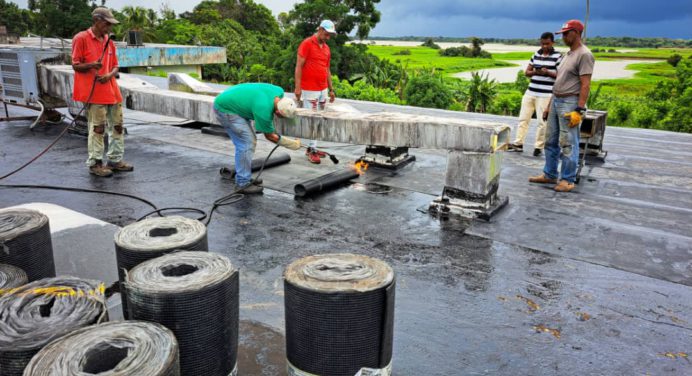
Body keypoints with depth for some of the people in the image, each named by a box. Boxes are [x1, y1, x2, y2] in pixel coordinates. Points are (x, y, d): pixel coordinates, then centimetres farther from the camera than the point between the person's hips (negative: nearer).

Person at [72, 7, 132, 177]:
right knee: (98, 128, -6)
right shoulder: (81, 39, -5)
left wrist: (109, 75, -6)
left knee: (118, 125, 9)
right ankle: (95, 163, 4)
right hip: (94, 93, -7)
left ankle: (115, 160, 21)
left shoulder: (109, 42, 15)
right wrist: (91, 65, -26)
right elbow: (75, 65, -6)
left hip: (112, 91, 7)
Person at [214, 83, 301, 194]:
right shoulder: (263, 111, -32)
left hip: (232, 101, 9)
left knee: (250, 141, 9)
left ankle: (245, 178, 18)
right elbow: (269, 136, -14)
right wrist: (293, 144, -6)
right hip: (224, 108, -9)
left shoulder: (279, 92, -13)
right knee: (246, 143, -13)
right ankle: (242, 184, -6)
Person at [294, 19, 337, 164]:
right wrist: (297, 87, -16)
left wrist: (331, 89, 17)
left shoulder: (326, 48, 15)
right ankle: (312, 149, 1)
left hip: (323, 90, 7)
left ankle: (312, 148, 14)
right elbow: (299, 66, -10)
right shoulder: (307, 44, -7)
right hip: (309, 90, -7)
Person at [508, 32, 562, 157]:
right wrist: (535, 72, -7)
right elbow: (527, 72, 14)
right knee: (523, 118, 5)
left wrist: (547, 72, -19)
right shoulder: (536, 54, 12)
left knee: (542, 122, -2)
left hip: (545, 95, -5)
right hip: (530, 92, 5)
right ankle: (518, 143, 11)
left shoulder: (558, 56, -3)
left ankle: (538, 147, 6)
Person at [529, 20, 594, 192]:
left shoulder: (584, 55, -11)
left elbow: (585, 85, -17)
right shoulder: (568, 54, 18)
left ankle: (568, 180, 3)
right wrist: (549, 105, 19)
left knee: (568, 144, -5)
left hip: (570, 103, -9)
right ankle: (549, 175, 22)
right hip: (556, 101, 9)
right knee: (551, 141, 13)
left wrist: (579, 110, -22)